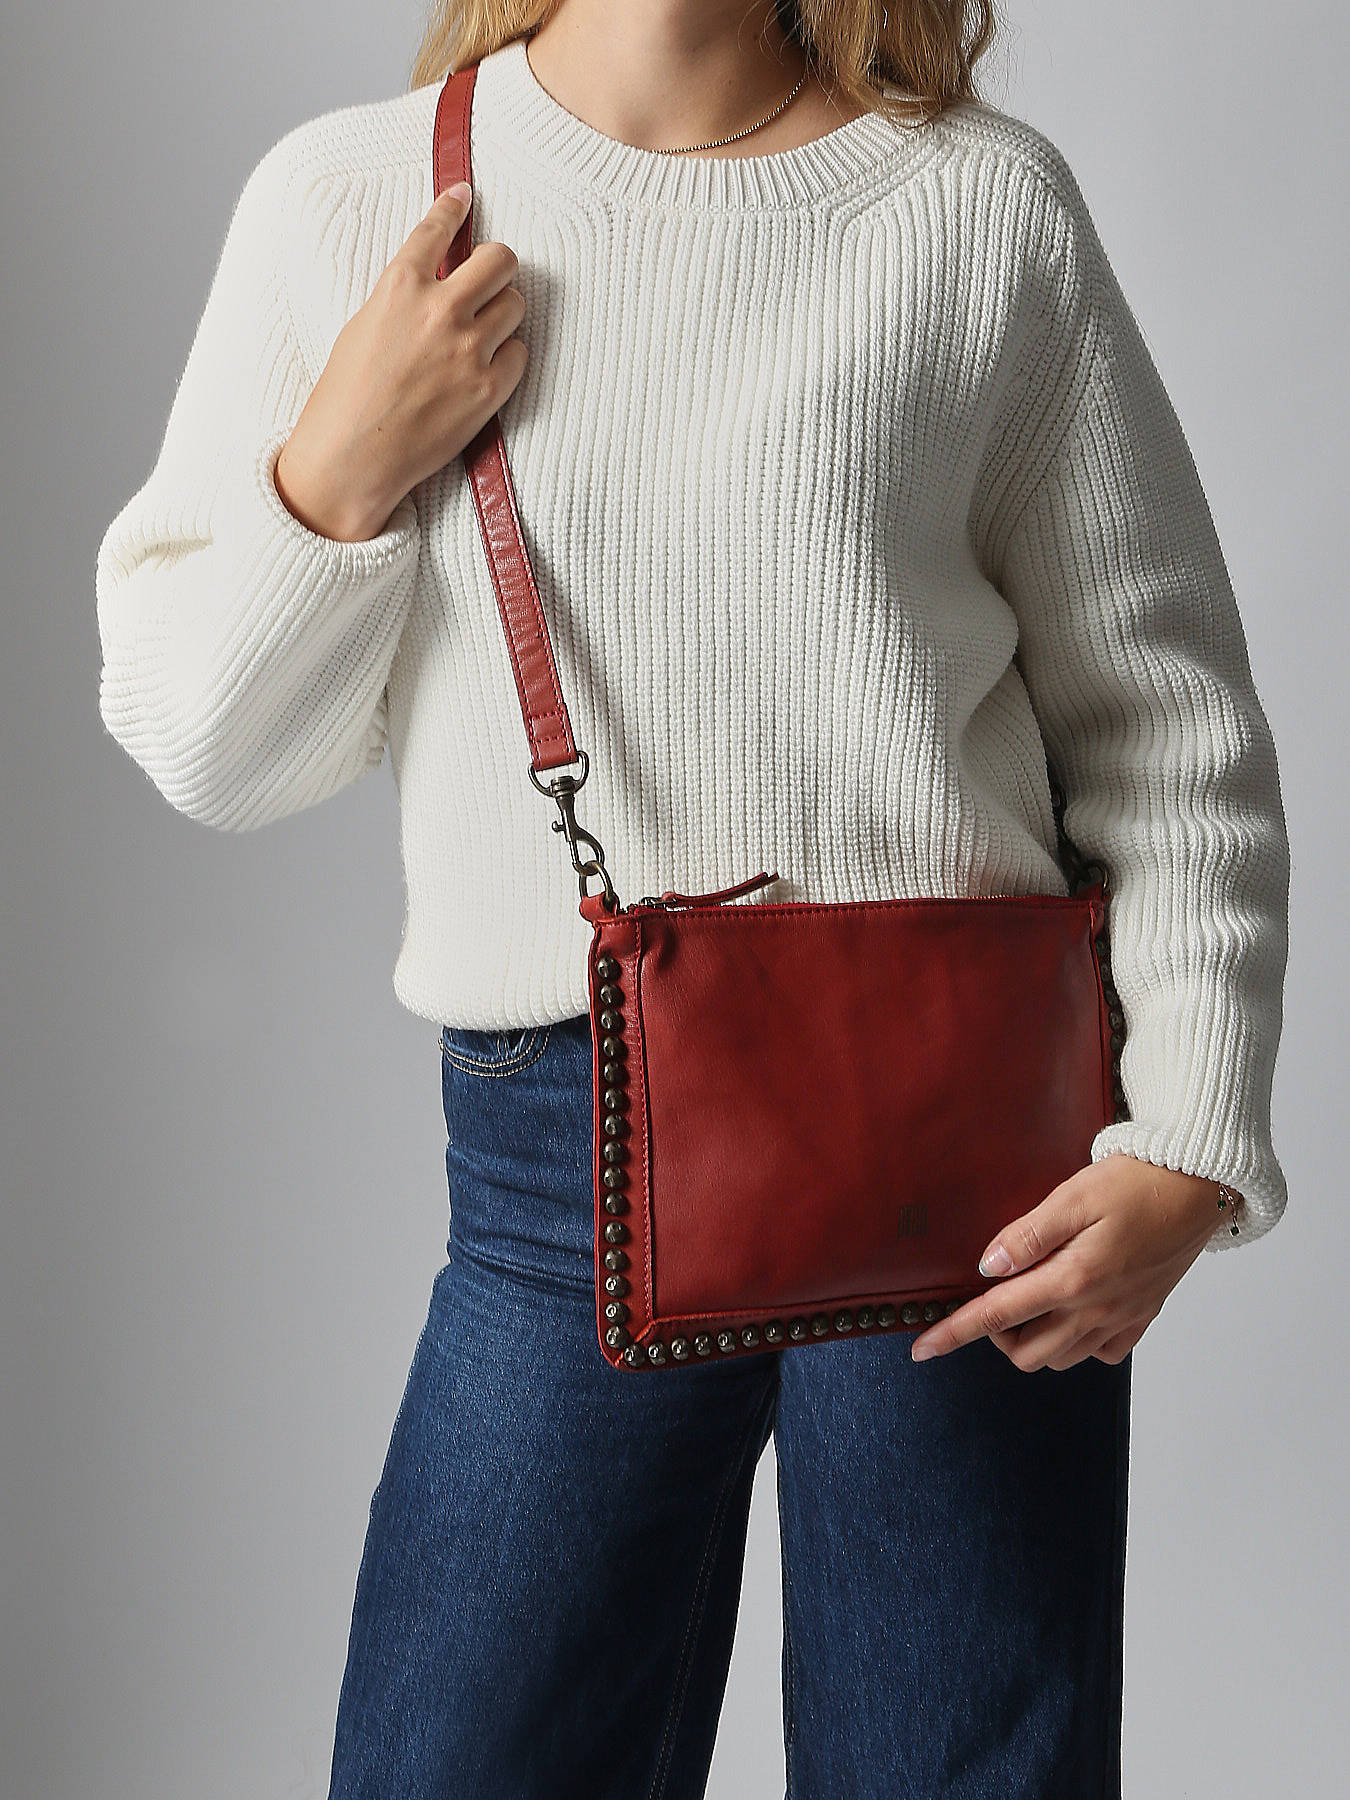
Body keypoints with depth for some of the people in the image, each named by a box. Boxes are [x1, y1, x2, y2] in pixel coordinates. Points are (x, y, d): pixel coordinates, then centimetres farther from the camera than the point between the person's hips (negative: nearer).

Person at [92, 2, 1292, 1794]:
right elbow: (201, 753, 7)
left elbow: (1170, 722, 3)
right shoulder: (346, 201, 4)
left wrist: (1191, 1147, -6)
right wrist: (344, 467, -9)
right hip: (559, 1155, 1)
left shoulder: (987, 204, 1)